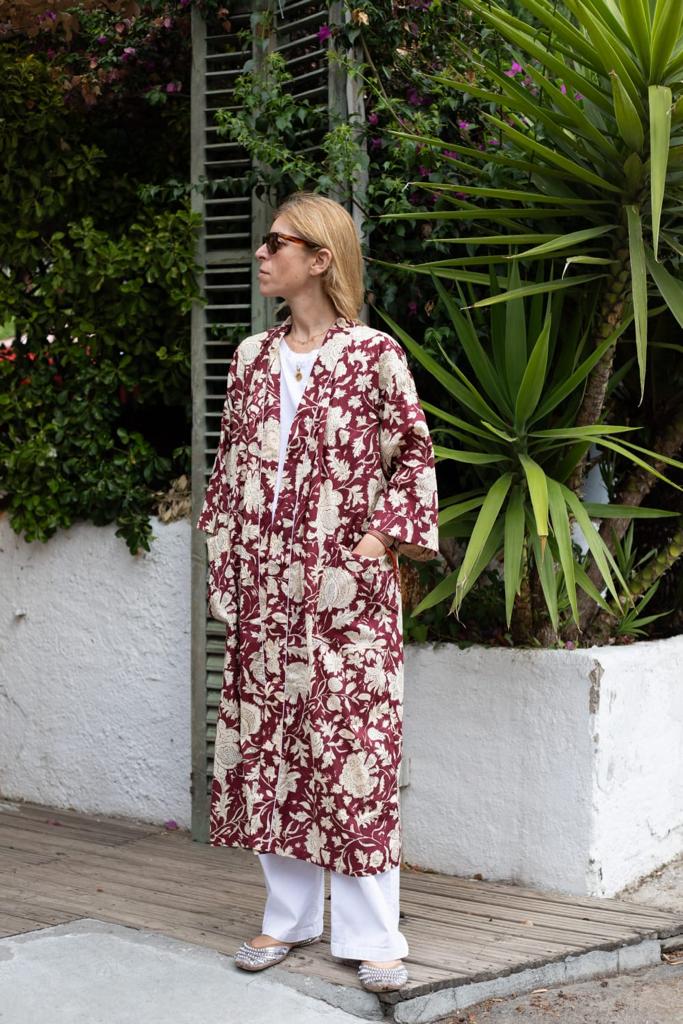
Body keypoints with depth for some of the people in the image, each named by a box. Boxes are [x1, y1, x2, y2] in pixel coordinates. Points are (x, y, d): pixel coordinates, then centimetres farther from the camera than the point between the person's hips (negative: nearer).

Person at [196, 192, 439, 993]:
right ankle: (289, 915, 21)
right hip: (266, 585, 5)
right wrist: (224, 560, 8)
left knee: (353, 741, -4)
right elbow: (230, 464, 14)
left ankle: (369, 935, 6)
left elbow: (414, 453, 2)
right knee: (268, 737, 8)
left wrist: (383, 533, -9)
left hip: (347, 585, -5)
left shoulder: (374, 354, -4)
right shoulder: (253, 358, 10)